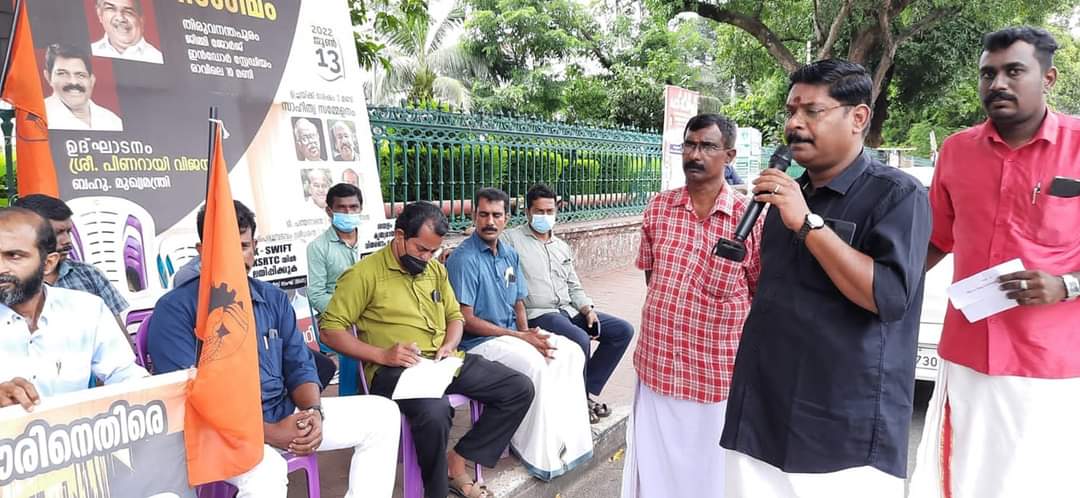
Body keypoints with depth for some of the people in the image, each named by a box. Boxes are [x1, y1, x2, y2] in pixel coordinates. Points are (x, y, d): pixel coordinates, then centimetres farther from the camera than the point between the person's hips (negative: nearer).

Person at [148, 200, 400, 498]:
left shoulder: (274, 299, 10)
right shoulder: (175, 309, -8)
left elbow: (300, 366, 10)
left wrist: (313, 412, -13)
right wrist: (269, 433, -22)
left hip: (285, 413, 6)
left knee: (383, 413, -1)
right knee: (266, 473, -39)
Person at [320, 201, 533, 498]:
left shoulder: (436, 270, 15)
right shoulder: (364, 273, -6)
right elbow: (329, 329, -8)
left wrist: (449, 345, -1)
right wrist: (381, 355, -19)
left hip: (443, 361, 7)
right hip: (396, 369, -7)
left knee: (520, 388, -4)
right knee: (435, 412, -39)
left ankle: (457, 462, 0)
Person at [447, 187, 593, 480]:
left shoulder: (510, 255, 10)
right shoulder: (464, 258, -13)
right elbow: (465, 319, -17)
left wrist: (528, 333, -7)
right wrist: (520, 337, -19)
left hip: (513, 334, 8)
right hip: (478, 341, -8)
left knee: (571, 353, -10)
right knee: (534, 365, -30)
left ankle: (565, 438, -8)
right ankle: (535, 451, -12)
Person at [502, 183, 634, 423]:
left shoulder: (562, 247, 21)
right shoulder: (511, 239, 0)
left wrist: (588, 310, 4)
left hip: (569, 311, 8)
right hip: (537, 314, -8)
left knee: (623, 330, -4)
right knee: (580, 340, -34)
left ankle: (587, 391, 2)